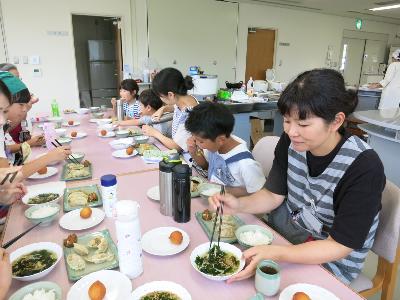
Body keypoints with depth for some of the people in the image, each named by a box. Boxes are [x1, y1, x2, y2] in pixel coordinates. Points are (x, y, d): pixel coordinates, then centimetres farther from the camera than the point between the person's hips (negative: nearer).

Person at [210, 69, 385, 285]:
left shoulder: (365, 167, -27)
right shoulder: (291, 141, -11)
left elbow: (339, 246, -23)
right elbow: (274, 195, -4)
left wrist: (274, 254, -36)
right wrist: (239, 205, -24)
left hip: (332, 259, -4)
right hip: (288, 224, 5)